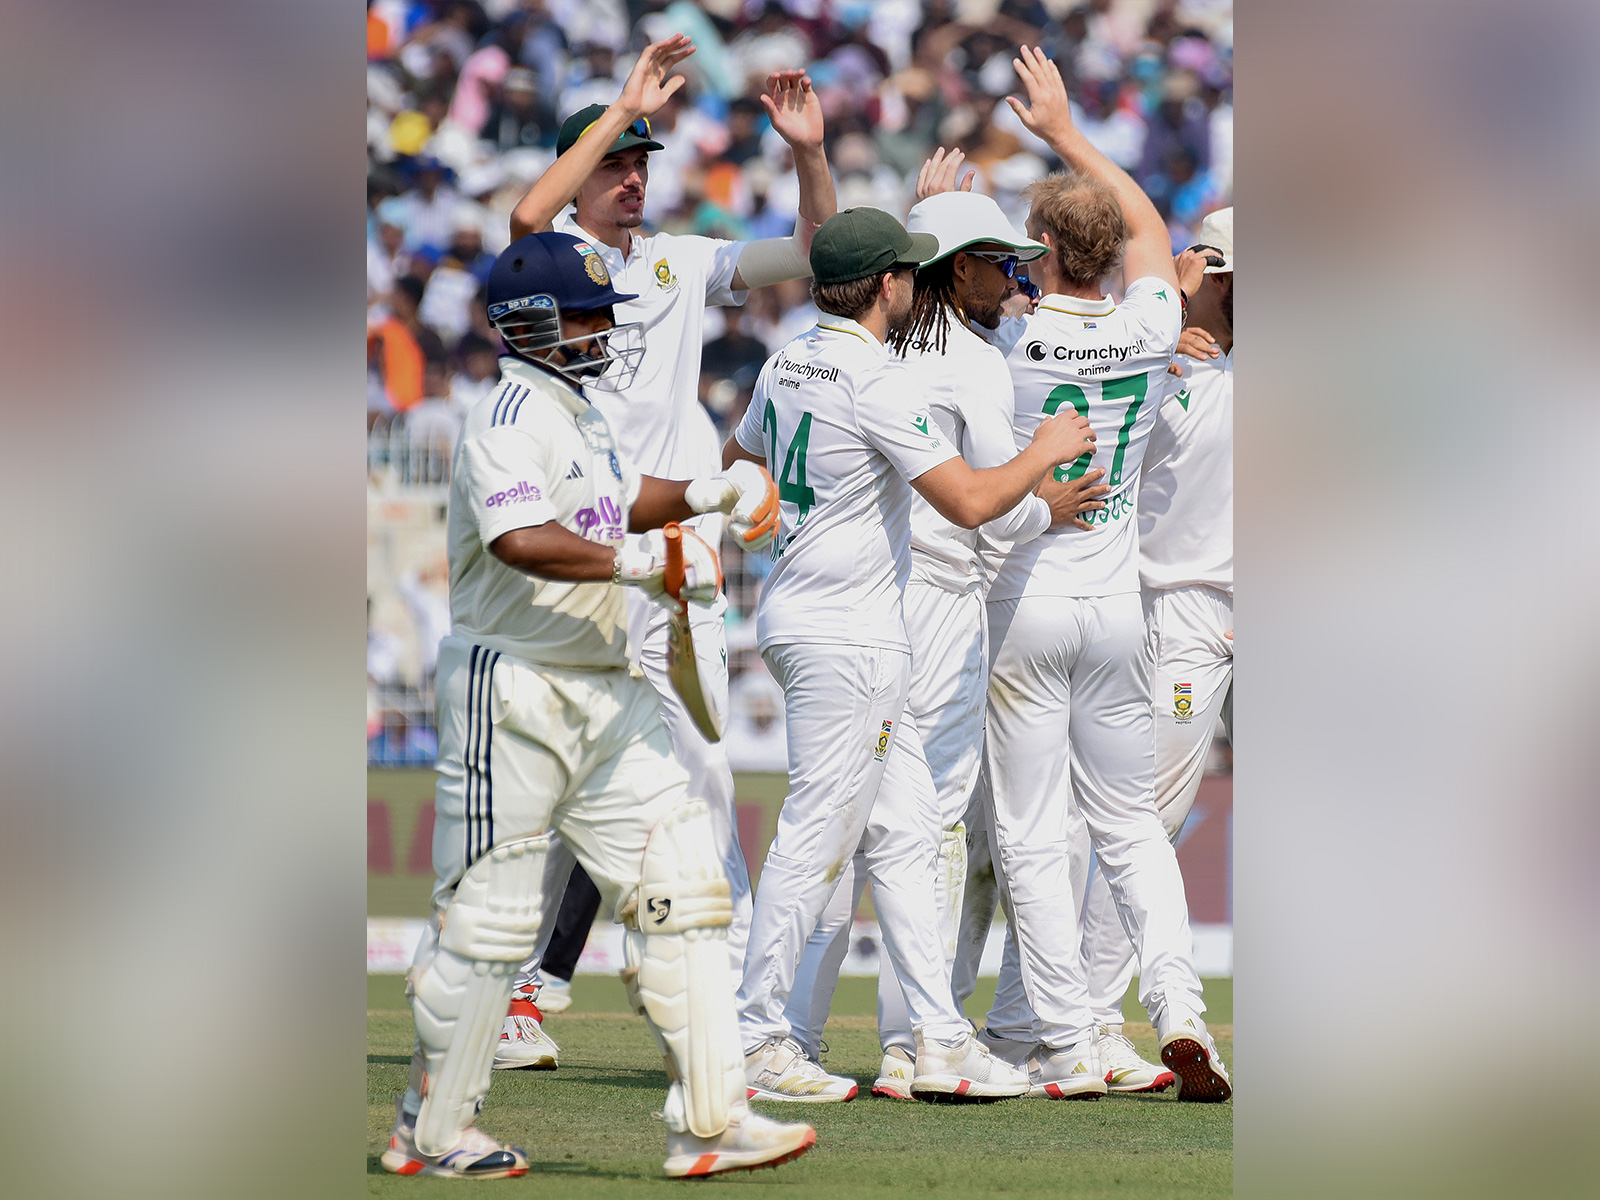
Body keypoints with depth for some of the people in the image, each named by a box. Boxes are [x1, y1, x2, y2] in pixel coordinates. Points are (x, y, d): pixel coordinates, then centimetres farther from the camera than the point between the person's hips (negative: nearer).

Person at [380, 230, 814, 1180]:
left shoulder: (580, 414, 16)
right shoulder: (512, 418, -15)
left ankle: (709, 1119, -1)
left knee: (681, 886, 1)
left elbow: (619, 504, 32)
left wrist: (709, 494, 16)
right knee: (490, 916, -2)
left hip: (605, 692, 9)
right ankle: (432, 1134, 11)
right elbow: (521, 540, -31)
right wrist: (641, 560, -33)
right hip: (512, 689, -9)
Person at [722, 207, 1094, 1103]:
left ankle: (941, 1039, 8)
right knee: (819, 835, -5)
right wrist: (1047, 455, -5)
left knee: (903, 829, 9)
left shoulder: (787, 367, 10)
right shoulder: (878, 382, -18)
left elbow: (736, 466, 26)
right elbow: (971, 502, -21)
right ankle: (755, 1042, -2)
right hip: (846, 638, -10)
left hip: (799, 618, 10)